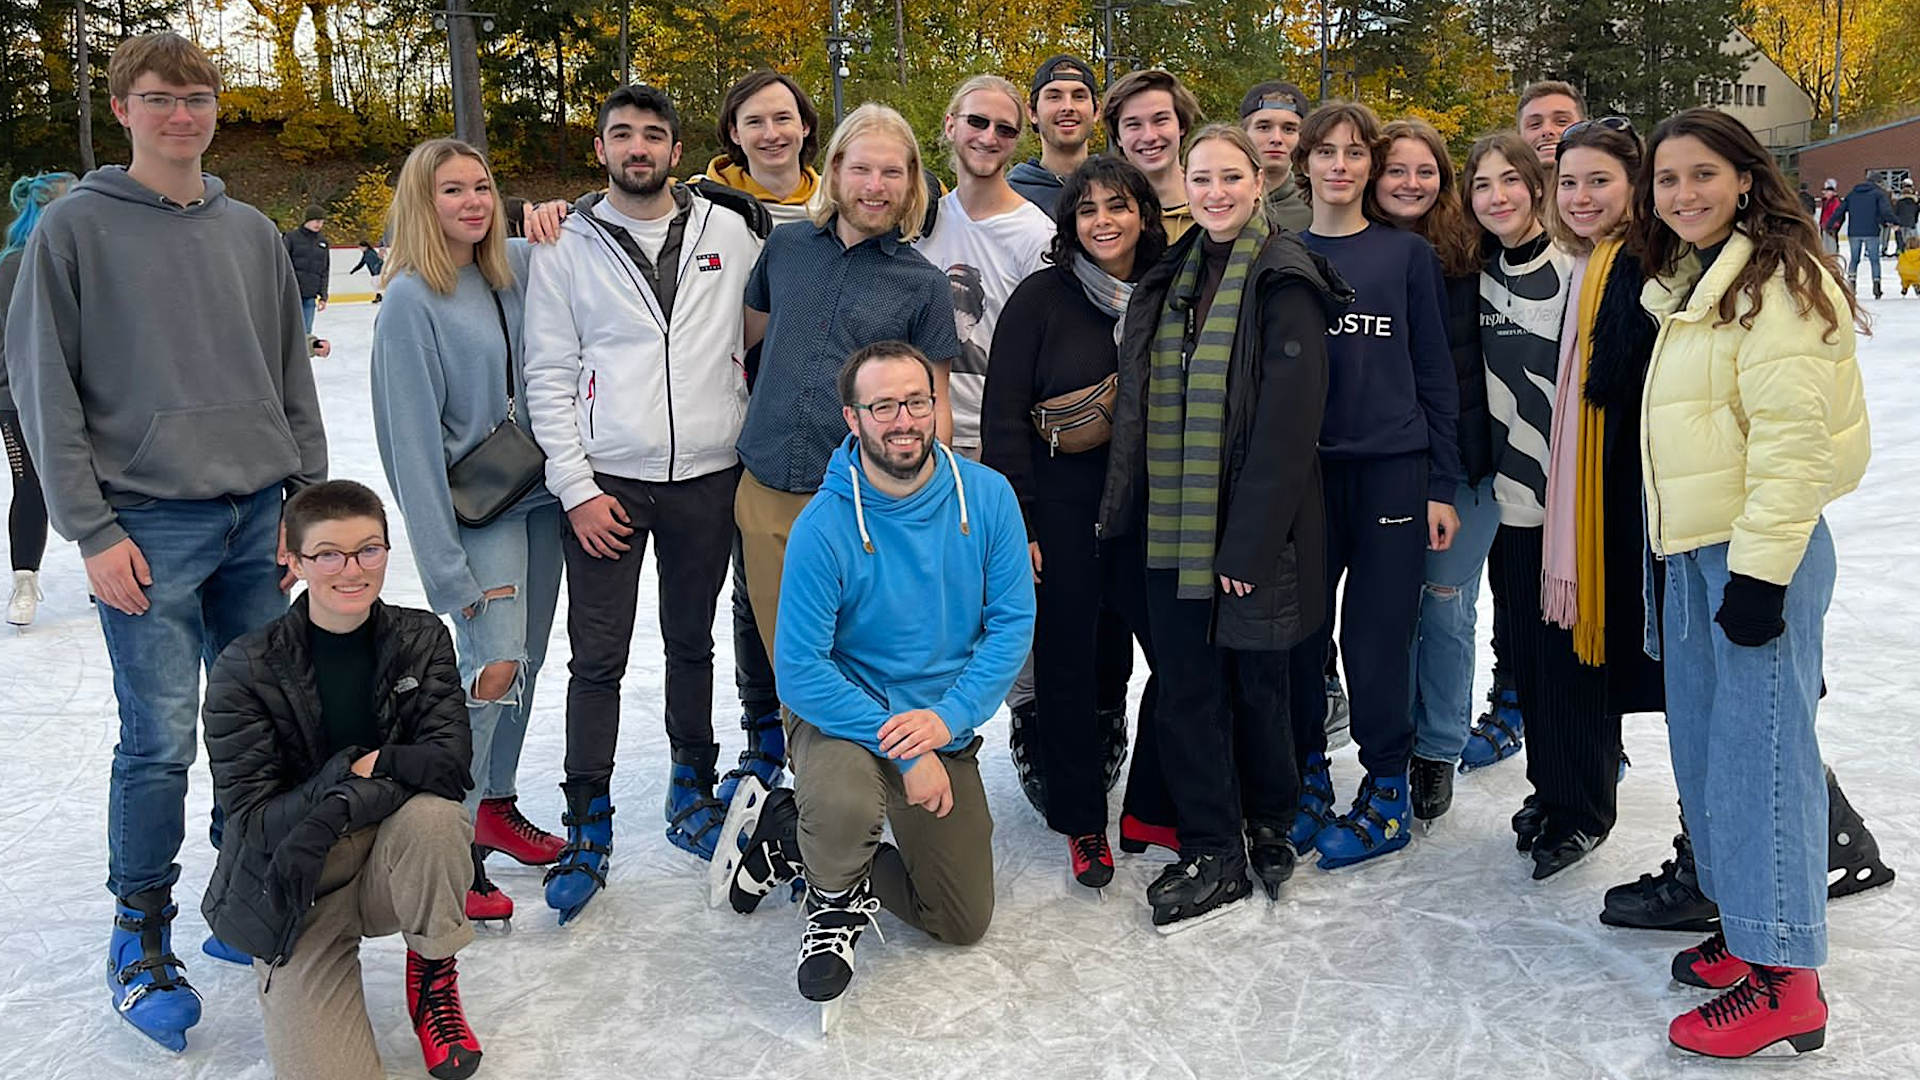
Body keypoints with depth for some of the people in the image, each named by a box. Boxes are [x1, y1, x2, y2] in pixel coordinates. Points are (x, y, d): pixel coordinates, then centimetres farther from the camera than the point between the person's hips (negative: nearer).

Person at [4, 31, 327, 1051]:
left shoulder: (253, 232, 11)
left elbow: (293, 379, 13)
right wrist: (92, 530, -9)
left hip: (263, 519, 4)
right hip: (151, 526, -4)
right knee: (161, 743, -3)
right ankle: (142, 937, 14)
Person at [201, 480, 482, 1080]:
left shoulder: (422, 639, -5)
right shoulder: (244, 670, -11)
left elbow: (451, 764, -16)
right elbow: (251, 819, -13)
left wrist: (342, 806, -27)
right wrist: (351, 772, -25)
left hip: (395, 864, 2)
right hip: (293, 892, -1)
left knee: (433, 813, -34)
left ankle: (433, 972, -6)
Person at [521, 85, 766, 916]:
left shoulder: (729, 232, 4)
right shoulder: (568, 247, 1)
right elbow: (549, 377, 0)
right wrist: (576, 488, -7)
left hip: (707, 476, 1)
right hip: (605, 481, -1)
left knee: (692, 643, 14)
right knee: (598, 659, 1)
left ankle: (693, 793, 31)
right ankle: (587, 833, 12)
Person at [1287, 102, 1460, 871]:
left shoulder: (1408, 254, 5)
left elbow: (1435, 373, 5)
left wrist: (1442, 485, -1)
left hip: (1392, 470, -1)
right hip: (1301, 471, 2)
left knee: (1378, 637, 1)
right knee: (1301, 634, 5)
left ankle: (1387, 792, 15)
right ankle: (1309, 779, 22)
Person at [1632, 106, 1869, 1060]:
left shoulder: (1776, 276, -12)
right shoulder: (1686, 284, 16)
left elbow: (1791, 438, -20)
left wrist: (1760, 569, -23)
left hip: (1761, 549, -9)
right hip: (1694, 550, 9)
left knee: (1759, 747, -7)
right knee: (1705, 743, 13)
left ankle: (1786, 979, 0)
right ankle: (1748, 929, 26)